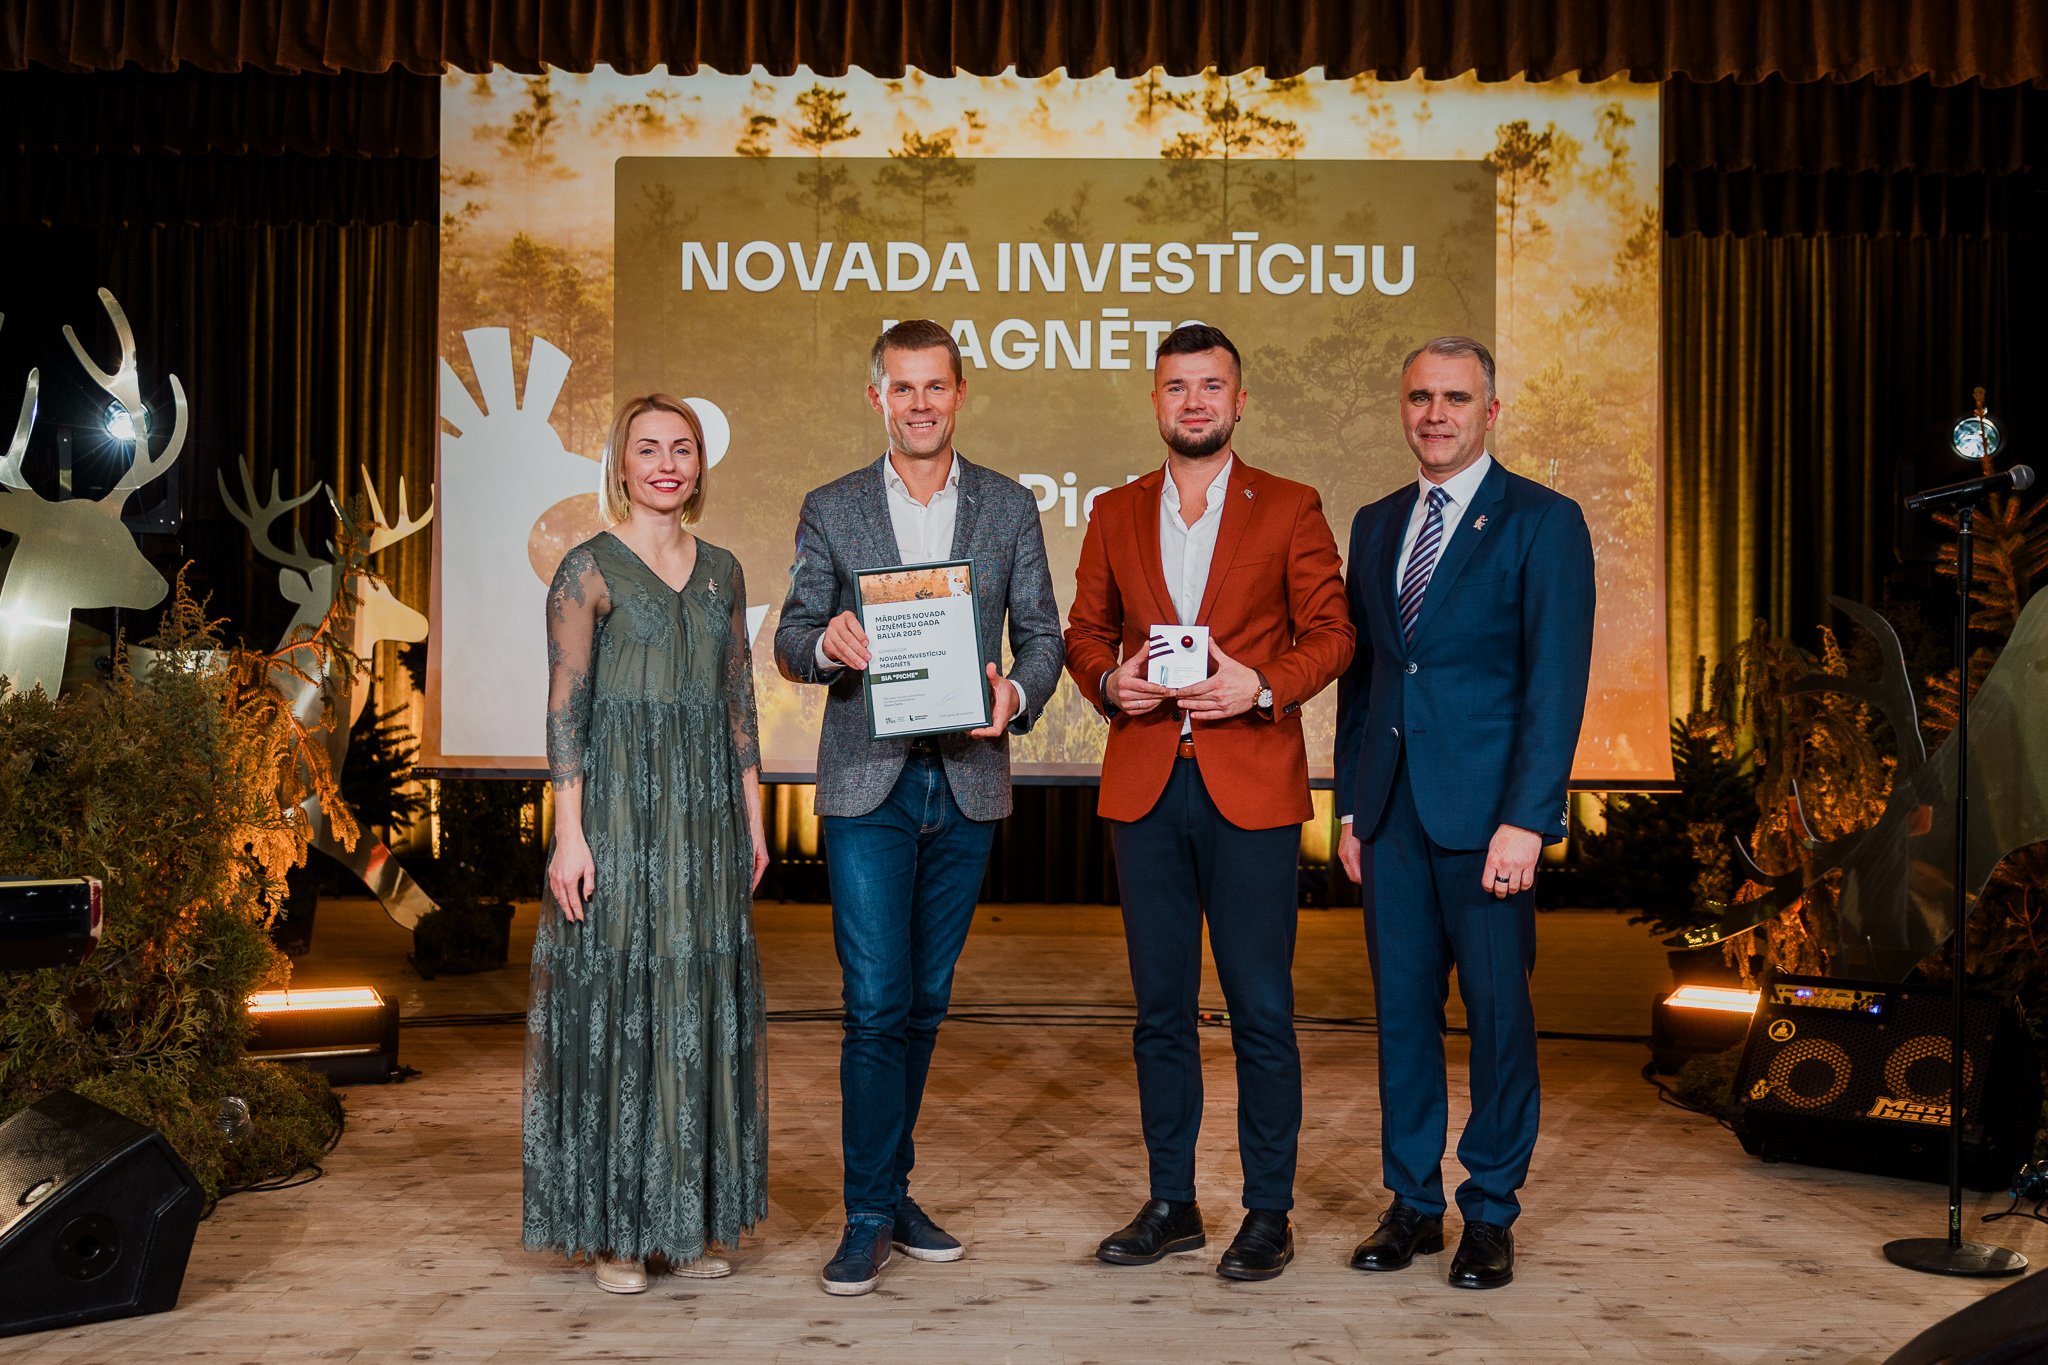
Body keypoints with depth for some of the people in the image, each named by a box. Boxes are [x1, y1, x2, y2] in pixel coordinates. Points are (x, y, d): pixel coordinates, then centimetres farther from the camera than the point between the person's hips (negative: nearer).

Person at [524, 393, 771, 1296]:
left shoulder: (722, 572, 12)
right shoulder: (588, 571, -3)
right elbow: (565, 708, -7)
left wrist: (752, 816, 10)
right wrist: (570, 833, -14)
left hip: (705, 811, 5)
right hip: (617, 803, -5)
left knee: (704, 1004, 8)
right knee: (615, 1000, -1)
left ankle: (694, 1220, 19)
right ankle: (613, 1228, 11)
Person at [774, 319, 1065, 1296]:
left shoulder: (1010, 507, 8)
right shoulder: (831, 510, 5)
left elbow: (1041, 632, 8)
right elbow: (790, 642, 5)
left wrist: (1018, 693, -13)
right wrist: (827, 642, -18)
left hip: (966, 783, 2)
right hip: (868, 784, -2)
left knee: (925, 1001, 11)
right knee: (876, 1002, -6)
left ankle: (893, 1188, 26)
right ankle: (870, 1214, 4)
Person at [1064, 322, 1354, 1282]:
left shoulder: (1289, 510, 4)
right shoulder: (1116, 514, 13)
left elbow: (1331, 633, 2)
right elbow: (1083, 631, 15)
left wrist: (1263, 686, -14)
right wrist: (1108, 680, -6)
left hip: (1251, 787, -3)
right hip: (1144, 787, 3)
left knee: (1260, 1011, 1)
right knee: (1160, 1009, 10)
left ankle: (1268, 1212, 14)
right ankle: (1171, 1203, 22)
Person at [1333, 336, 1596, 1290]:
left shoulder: (1542, 523, -3)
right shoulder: (1376, 525, 15)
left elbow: (1556, 683, -9)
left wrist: (1524, 820, -16)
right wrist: (1351, 803, 10)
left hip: (1485, 814, -5)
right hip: (1392, 811, 5)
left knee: (1498, 1012, 3)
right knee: (1402, 1009, 10)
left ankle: (1490, 1213, 17)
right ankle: (1413, 1201, 22)